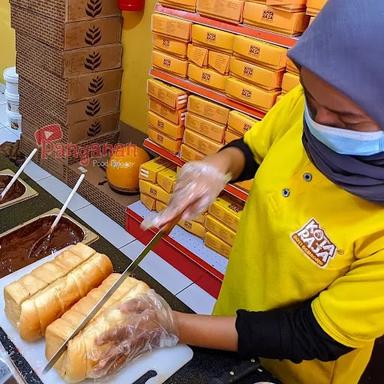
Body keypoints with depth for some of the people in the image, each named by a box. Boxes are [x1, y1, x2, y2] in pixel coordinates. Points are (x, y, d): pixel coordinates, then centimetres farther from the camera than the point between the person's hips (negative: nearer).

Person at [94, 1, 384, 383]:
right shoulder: (308, 102, -21)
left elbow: (316, 337, -25)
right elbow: (252, 150, -1)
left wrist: (174, 327, -25)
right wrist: (217, 166, -24)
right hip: (237, 309, 4)